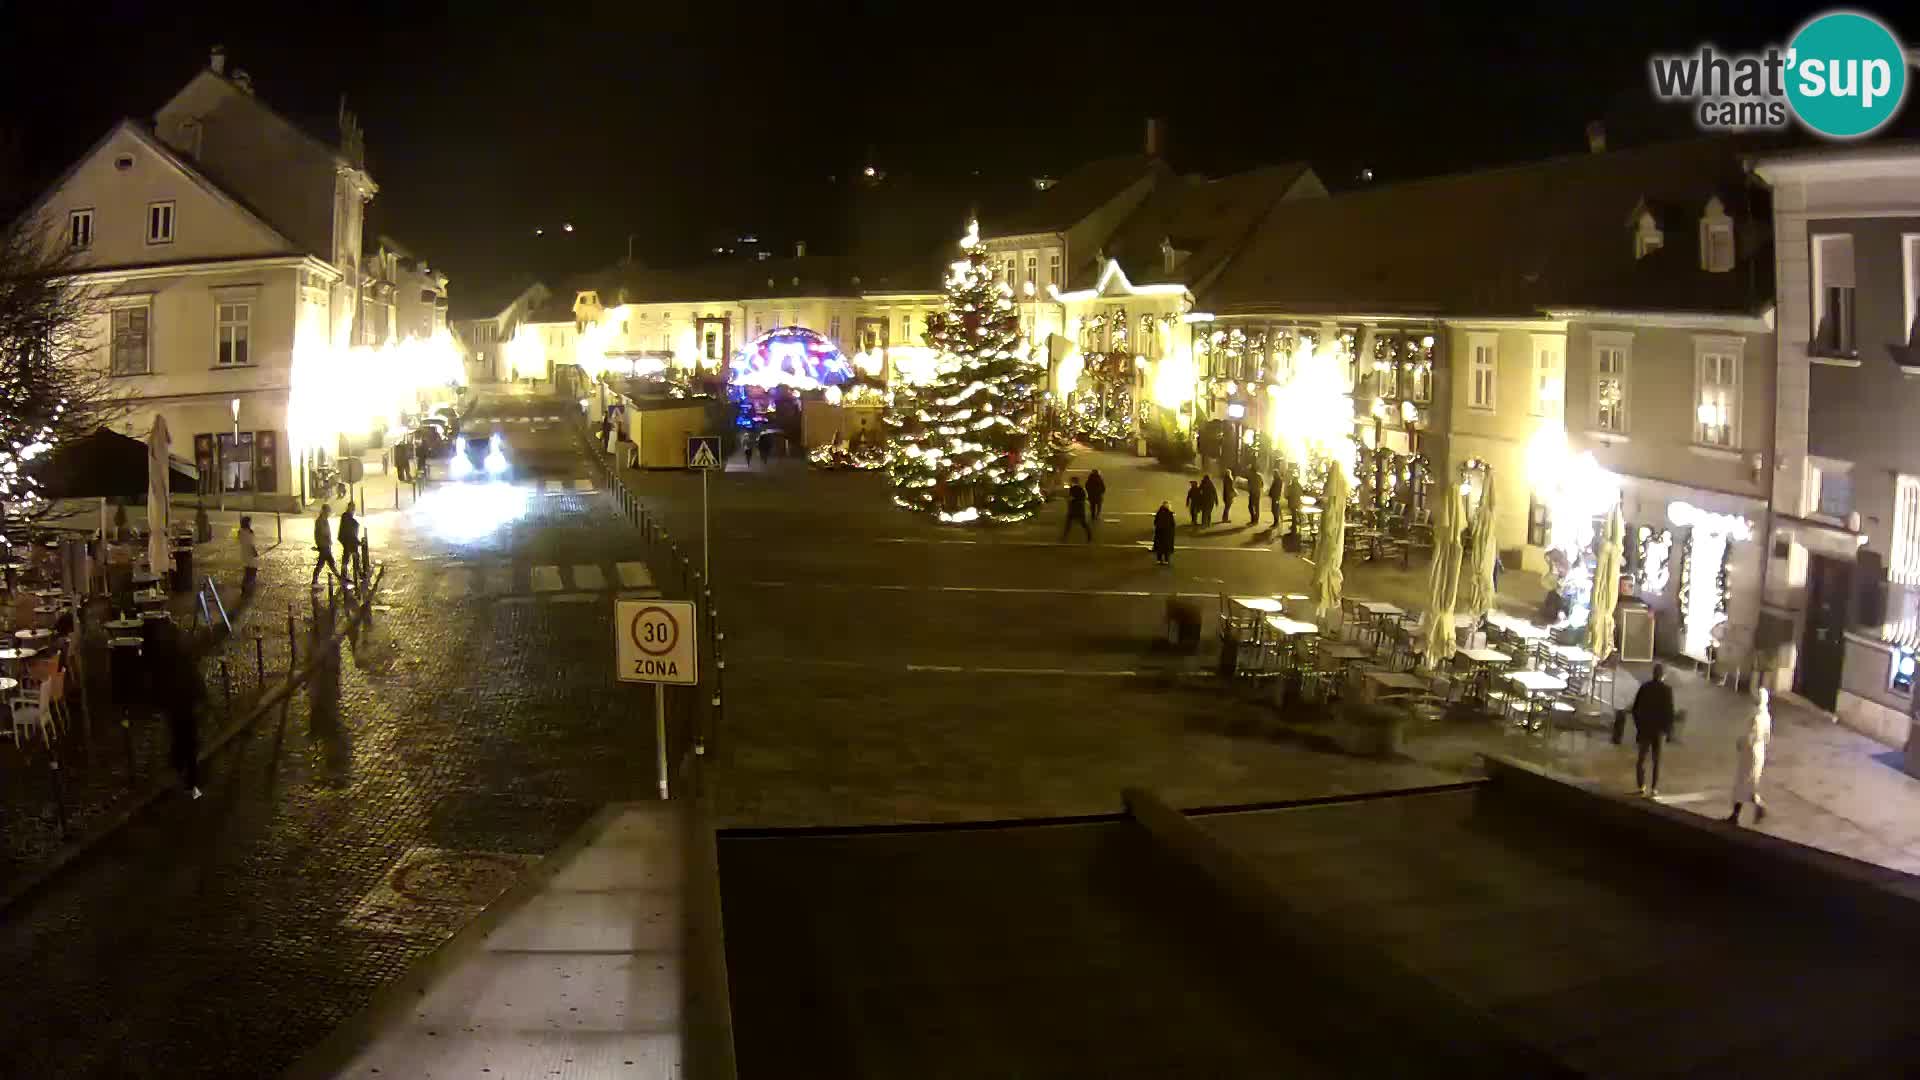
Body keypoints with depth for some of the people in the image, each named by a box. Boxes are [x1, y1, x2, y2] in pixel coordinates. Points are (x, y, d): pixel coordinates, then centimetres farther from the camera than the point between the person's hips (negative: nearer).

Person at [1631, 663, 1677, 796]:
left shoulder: (1644, 688, -3)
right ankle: (1654, 788, 5)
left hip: (1644, 728, 1)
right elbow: (1670, 711, -11)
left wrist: (1638, 725, 11)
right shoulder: (1667, 690, -10)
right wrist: (1669, 730, 0)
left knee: (1641, 758, 10)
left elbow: (1635, 709, -1)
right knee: (1657, 760, 8)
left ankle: (1641, 786, 3)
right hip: (1660, 729, -1)